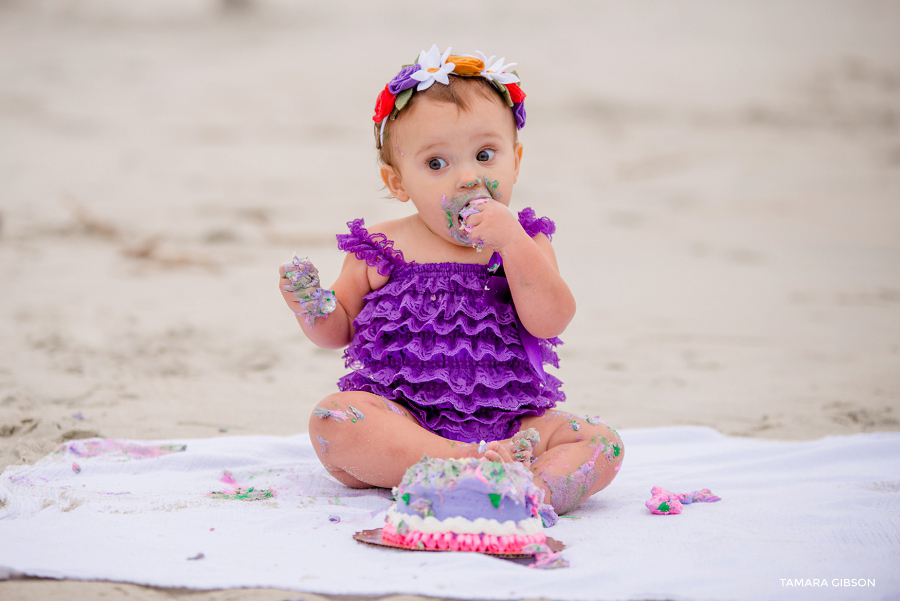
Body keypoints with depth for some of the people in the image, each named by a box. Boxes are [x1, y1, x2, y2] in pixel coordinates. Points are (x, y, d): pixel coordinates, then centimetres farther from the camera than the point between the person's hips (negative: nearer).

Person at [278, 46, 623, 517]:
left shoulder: (524, 244, 6)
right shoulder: (381, 249, 6)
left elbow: (550, 321, -10)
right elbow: (341, 331, 15)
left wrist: (511, 240, -20)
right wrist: (314, 312, -8)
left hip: (506, 421, 1)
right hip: (400, 419, -1)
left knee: (601, 443, -20)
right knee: (333, 417, -30)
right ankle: (467, 464, -41)